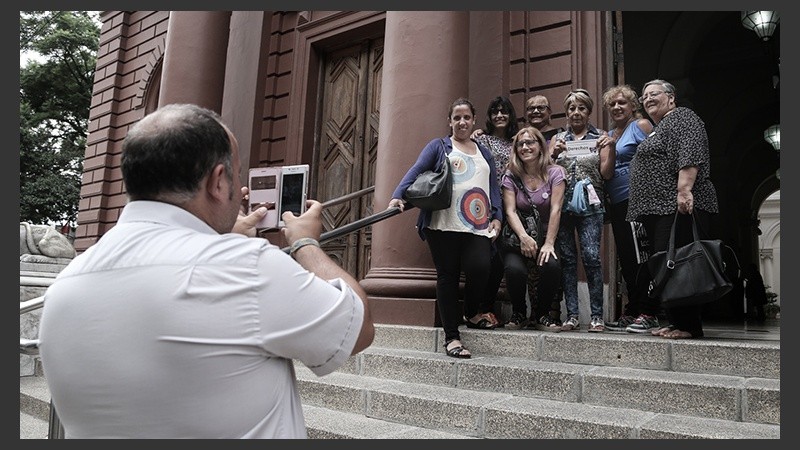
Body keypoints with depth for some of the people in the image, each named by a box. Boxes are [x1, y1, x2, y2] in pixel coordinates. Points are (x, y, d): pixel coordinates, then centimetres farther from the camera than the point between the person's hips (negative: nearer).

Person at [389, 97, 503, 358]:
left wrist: (497, 216, 5)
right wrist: (398, 195, -18)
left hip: (478, 227, 3)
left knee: (480, 269, -16)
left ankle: (472, 313, 15)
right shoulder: (439, 146, 12)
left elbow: (494, 187, 21)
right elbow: (416, 170, -2)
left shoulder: (485, 153, 24)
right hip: (444, 225, -2)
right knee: (448, 276, -1)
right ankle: (451, 337, 8)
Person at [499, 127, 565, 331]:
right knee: (514, 269, -29)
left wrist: (549, 243, -19)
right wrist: (524, 237, -27)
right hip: (517, 238, 0)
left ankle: (541, 314, -2)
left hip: (545, 236, 0)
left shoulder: (554, 172, 0)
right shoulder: (511, 176, 3)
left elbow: (555, 210, -9)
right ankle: (518, 314, 2)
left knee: (551, 266, -30)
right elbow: (510, 211, -9)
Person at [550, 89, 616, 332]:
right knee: (567, 258, 1)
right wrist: (553, 154, -11)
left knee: (591, 256, -12)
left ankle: (597, 316, -4)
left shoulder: (599, 138, 11)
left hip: (589, 205, -2)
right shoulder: (557, 139, 16)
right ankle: (572, 315, 6)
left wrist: (611, 148, -12)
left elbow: (607, 173, 2)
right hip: (562, 205, 2)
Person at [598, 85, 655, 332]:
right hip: (616, 203, 8)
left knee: (641, 256, -6)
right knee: (626, 257, 9)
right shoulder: (608, 135, 20)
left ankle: (648, 312, 2)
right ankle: (631, 311, 17)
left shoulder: (641, 125, 0)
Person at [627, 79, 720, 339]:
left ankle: (689, 326, -8)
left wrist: (684, 189, -27)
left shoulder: (681, 118, 0)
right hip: (657, 210, 10)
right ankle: (675, 321, 13)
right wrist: (645, 211, 27)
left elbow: (690, 153, -16)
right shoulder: (656, 130, 29)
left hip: (680, 206, -10)